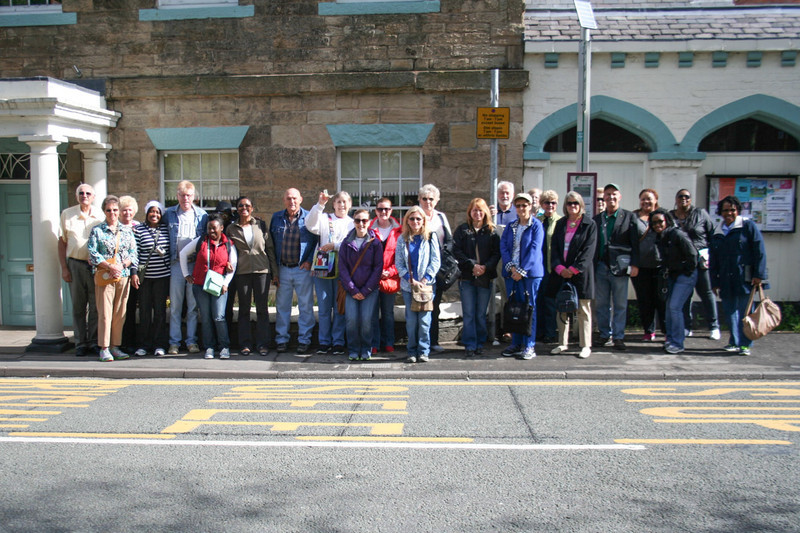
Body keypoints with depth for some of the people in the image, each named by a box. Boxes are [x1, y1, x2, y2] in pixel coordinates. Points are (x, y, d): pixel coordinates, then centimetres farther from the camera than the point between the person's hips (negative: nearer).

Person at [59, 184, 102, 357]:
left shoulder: (100, 215, 5)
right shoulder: (67, 214, 6)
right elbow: (62, 242, 8)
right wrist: (64, 268, 2)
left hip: (97, 265, 0)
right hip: (75, 265, 0)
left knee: (96, 305, 2)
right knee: (78, 306, 4)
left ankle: (94, 342, 12)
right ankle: (81, 343, 12)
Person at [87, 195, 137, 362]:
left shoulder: (127, 230, 12)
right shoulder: (97, 230, 4)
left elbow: (133, 252, 8)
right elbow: (93, 253, -4)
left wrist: (122, 266, -8)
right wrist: (110, 266, -15)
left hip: (123, 276, 3)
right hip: (104, 276, -3)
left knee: (120, 313, 5)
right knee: (105, 312, -4)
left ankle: (115, 346, 13)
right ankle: (104, 348, 0)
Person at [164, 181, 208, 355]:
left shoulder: (202, 215, 6)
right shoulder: (169, 214, 7)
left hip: (196, 264, 0)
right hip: (176, 264, 0)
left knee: (193, 305, 4)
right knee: (175, 305, 2)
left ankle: (191, 341, 11)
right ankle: (174, 342, 8)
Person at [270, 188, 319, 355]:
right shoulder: (276, 218, 8)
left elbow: (317, 241, 2)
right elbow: (271, 243, 12)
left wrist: (309, 261, -8)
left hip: (303, 269, -2)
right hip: (282, 269, 2)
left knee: (306, 306, 2)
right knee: (282, 306, 8)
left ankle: (304, 341, 10)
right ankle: (281, 340, 17)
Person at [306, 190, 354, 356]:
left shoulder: (352, 223, 10)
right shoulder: (324, 219, 9)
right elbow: (310, 224, -12)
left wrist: (334, 246, -15)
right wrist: (320, 204, -20)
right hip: (322, 268, 0)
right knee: (323, 307, 3)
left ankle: (338, 342, 11)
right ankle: (323, 342, 11)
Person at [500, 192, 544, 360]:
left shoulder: (537, 226, -1)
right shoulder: (510, 226, 14)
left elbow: (534, 250, -9)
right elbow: (503, 246, 5)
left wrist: (522, 270, -15)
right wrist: (511, 267, -10)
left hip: (530, 272, -5)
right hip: (512, 272, 5)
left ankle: (529, 346, 2)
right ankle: (515, 344, 15)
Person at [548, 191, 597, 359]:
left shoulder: (590, 224, 1)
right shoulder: (560, 224, 13)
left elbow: (588, 250, -7)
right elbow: (554, 248, 7)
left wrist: (574, 269, -14)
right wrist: (559, 267, -8)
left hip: (580, 273, -4)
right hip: (561, 273, 4)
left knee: (583, 310, 0)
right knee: (562, 309, 8)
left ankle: (585, 345, 6)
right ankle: (562, 344, 17)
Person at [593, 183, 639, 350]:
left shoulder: (629, 217, 4)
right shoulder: (597, 219, 12)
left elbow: (635, 243, 0)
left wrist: (634, 264, -8)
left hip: (619, 266, -3)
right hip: (601, 266, 3)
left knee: (620, 304, 1)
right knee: (601, 304, 7)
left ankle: (618, 337, 7)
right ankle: (605, 335, 16)